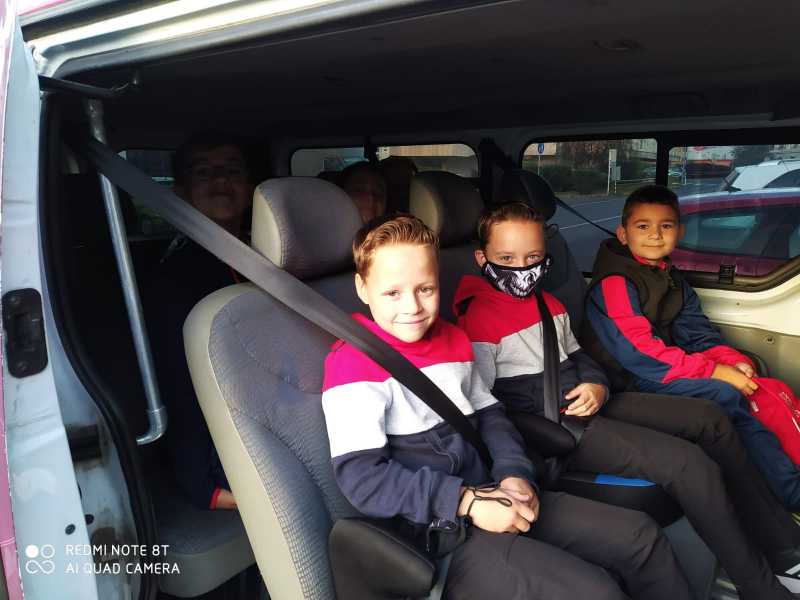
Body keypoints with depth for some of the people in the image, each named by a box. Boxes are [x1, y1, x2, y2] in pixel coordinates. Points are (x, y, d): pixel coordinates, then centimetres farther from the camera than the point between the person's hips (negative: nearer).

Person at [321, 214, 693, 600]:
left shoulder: (453, 340, 10)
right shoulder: (353, 364, -15)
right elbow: (361, 477, -21)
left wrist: (514, 475, -3)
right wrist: (465, 501, -23)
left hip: (491, 500, 8)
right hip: (436, 533, -7)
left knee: (641, 537, 8)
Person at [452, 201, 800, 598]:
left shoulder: (550, 305, 12)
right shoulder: (477, 321, -15)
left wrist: (596, 386, 2)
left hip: (584, 405, 10)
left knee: (711, 419, 9)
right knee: (688, 464, -20)